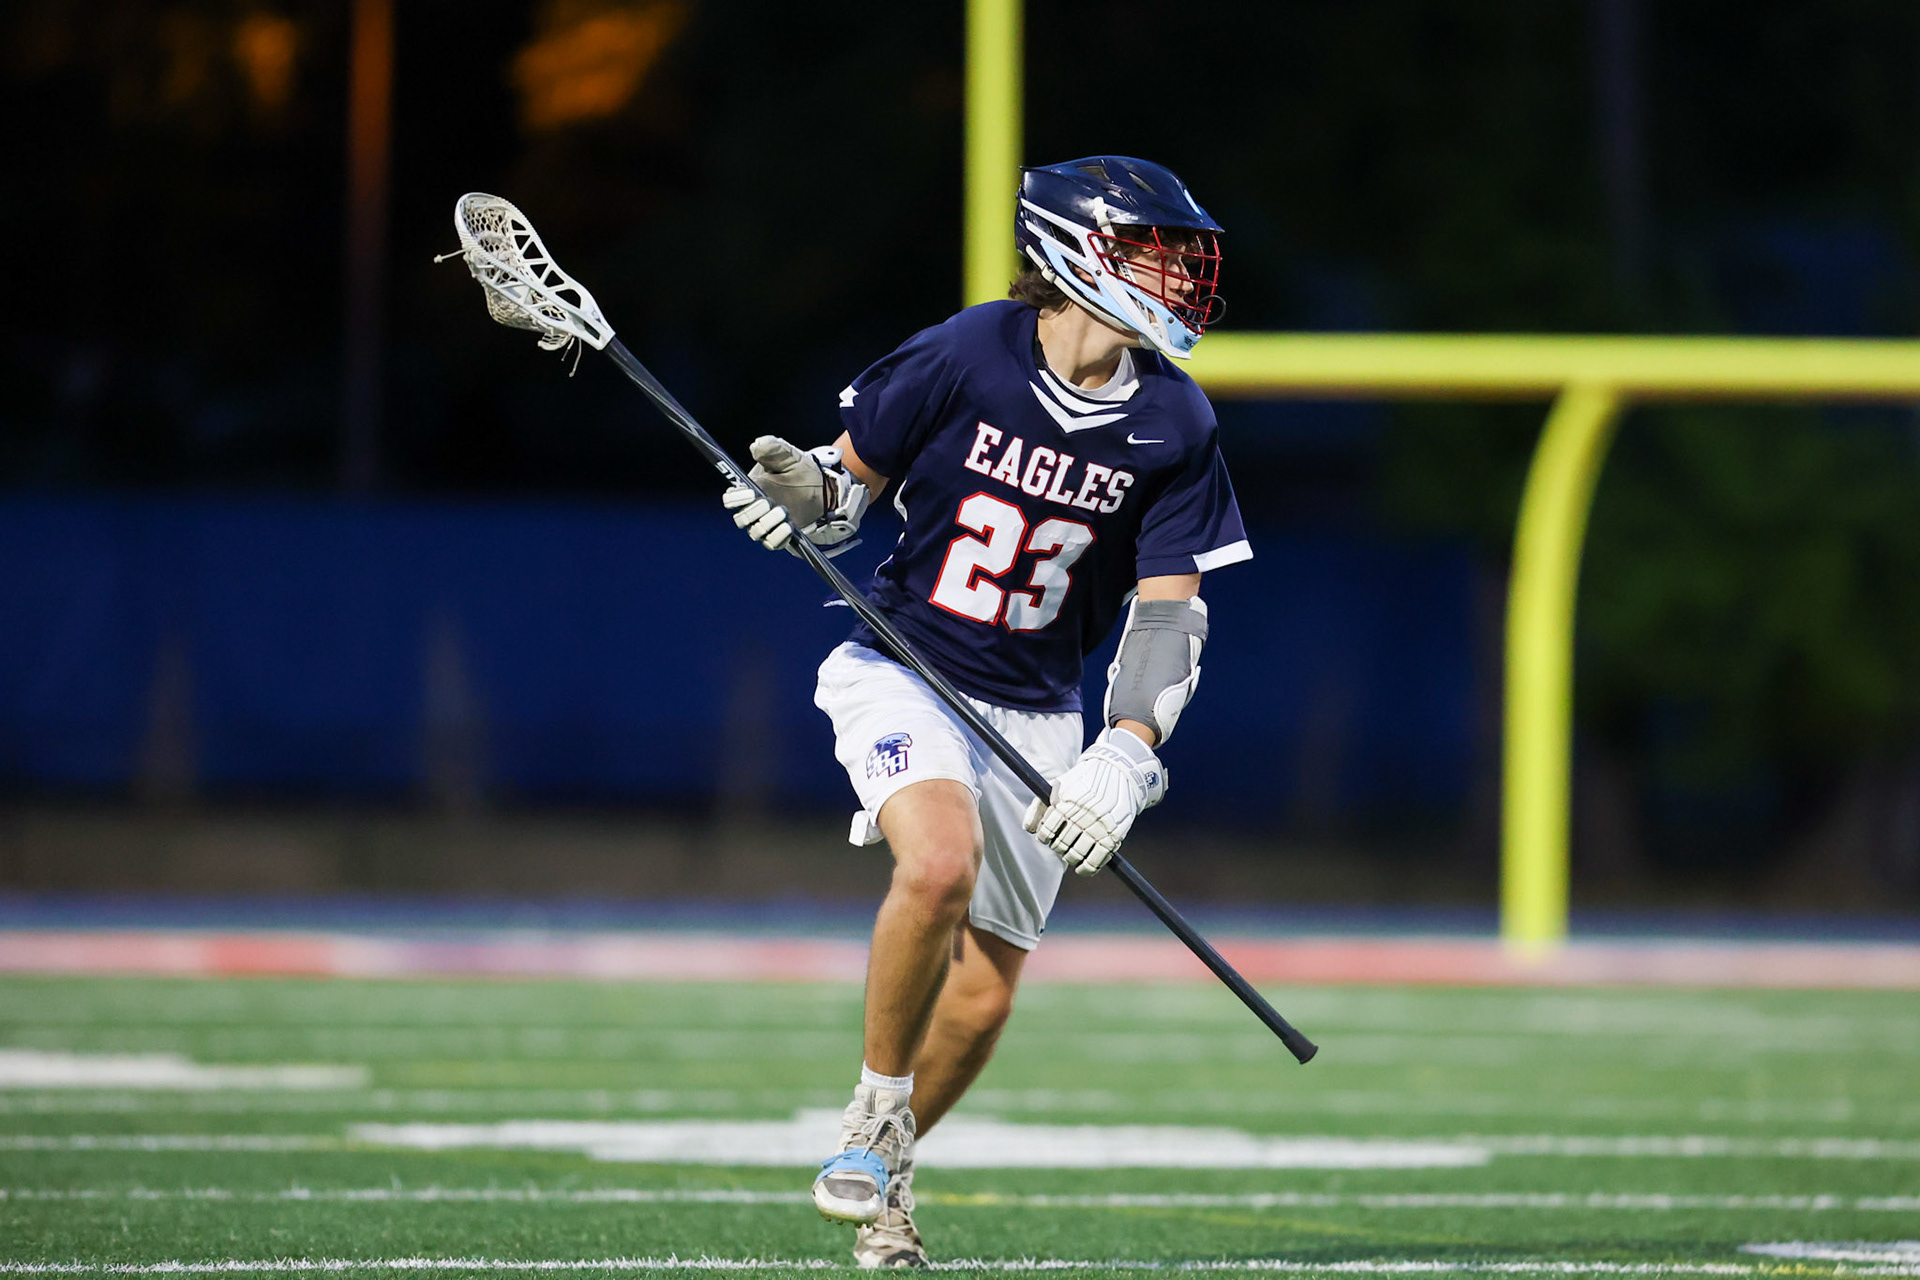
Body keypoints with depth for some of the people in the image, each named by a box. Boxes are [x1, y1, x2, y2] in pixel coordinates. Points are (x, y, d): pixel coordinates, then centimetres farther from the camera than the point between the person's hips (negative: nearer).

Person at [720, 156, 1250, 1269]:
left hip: (1036, 710, 4)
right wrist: (809, 492, -25)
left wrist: (1125, 757, -23)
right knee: (941, 862, -32)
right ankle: (875, 1111, -9)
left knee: (983, 992, 5)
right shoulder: (961, 360, -15)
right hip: (904, 671, -3)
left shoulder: (1175, 426, -8)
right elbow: (851, 489, -1)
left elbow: (1170, 619, -8)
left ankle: (887, 1172, 34)